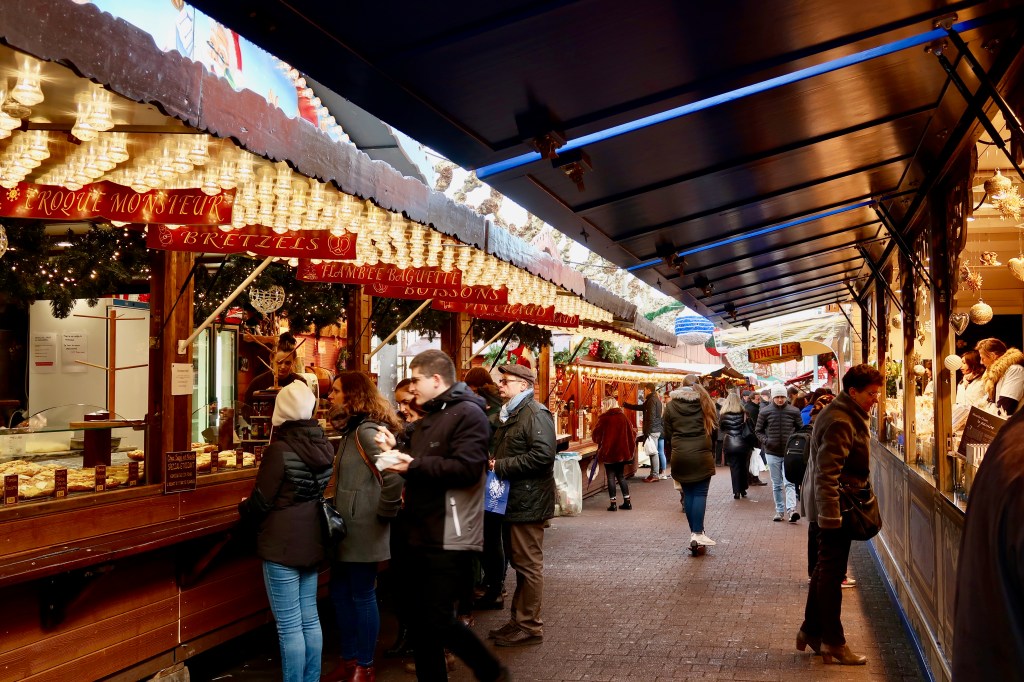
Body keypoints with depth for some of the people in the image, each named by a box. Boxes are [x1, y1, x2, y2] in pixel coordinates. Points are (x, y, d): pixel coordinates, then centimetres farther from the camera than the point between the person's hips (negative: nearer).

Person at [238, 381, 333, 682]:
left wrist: (243, 507, 11)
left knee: (289, 626, 0)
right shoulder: (324, 446, 3)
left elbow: (260, 502, -13)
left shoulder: (280, 450, -18)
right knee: (309, 618, 14)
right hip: (312, 541, 7)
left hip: (283, 544, -7)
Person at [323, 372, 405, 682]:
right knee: (340, 593, 15)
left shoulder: (366, 431, -18)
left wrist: (384, 513, -17)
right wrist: (340, 510, 12)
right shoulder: (353, 429, 13)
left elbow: (394, 476, -27)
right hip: (348, 527, 10)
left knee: (361, 596, 1)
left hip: (364, 528, -10)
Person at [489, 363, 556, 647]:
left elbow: (543, 455, -26)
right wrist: (492, 461, 4)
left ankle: (530, 626, 7)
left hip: (528, 502, -10)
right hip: (511, 499, 10)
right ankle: (519, 618, 27)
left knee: (528, 564, -2)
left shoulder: (536, 414, -15)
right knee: (518, 561, 17)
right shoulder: (507, 414, 16)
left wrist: (501, 466, -21)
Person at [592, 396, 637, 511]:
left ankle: (613, 503, 3)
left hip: (608, 452, -4)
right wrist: (629, 448, 18)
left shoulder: (604, 418, -11)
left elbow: (596, 435, -7)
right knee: (621, 476, 15)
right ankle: (627, 501, 14)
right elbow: (631, 433, 5)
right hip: (621, 452, 4)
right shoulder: (623, 417, 1)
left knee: (611, 477, 3)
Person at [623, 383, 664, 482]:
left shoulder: (652, 400, -13)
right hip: (656, 430, 10)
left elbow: (651, 417, -20)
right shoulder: (655, 399, 19)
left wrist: (647, 431, -20)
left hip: (652, 430, -10)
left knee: (653, 453, -6)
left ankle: (655, 475, -4)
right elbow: (640, 407, 28)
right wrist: (625, 405, 32)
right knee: (654, 453, 12)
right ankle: (654, 473, 15)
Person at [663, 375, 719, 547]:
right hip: (701, 456, -2)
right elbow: (714, 426, 6)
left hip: (680, 456, 2)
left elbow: (667, 434, 8)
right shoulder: (705, 402, 3)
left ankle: (694, 532, 11)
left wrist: (671, 454, 16)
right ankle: (698, 533, -11)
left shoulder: (671, 406, 7)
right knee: (700, 493, -2)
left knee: (688, 494, 9)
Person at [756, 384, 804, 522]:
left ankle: (791, 510, -17)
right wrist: (765, 441, -9)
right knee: (776, 484, 9)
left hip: (789, 453, -1)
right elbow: (758, 430, 8)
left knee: (789, 483, -10)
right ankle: (780, 511, 17)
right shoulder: (765, 411, -1)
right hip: (772, 453, 1)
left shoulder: (794, 411, -1)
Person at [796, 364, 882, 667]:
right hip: (833, 508, -11)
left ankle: (810, 631, 28)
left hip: (830, 507, 11)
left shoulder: (849, 416, 12)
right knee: (832, 574, -1)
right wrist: (830, 516, -29)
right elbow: (827, 473, -28)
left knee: (825, 570, 17)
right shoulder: (840, 422, -22)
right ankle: (833, 644, 9)